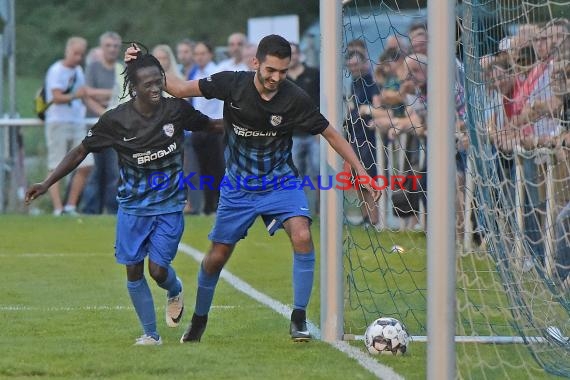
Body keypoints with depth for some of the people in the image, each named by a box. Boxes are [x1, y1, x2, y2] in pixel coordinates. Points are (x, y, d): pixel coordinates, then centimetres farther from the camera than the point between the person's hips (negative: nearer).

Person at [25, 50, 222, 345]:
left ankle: (175, 292, 30)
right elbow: (81, 151, -4)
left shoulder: (177, 109, -10)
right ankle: (151, 333, 13)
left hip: (169, 206, 0)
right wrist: (46, 184, -8)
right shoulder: (116, 120, -13)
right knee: (134, 270, -1)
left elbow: (208, 125, 10)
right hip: (132, 207, 1)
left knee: (158, 270, -7)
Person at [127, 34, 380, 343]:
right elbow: (180, 89, -7)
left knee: (302, 236, -26)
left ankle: (299, 319, -15)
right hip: (238, 186, 1)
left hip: (280, 181, -1)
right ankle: (198, 321, 31)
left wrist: (361, 171, -9)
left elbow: (330, 134, -6)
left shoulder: (295, 99, -18)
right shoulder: (232, 84, -16)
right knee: (217, 256, 6)